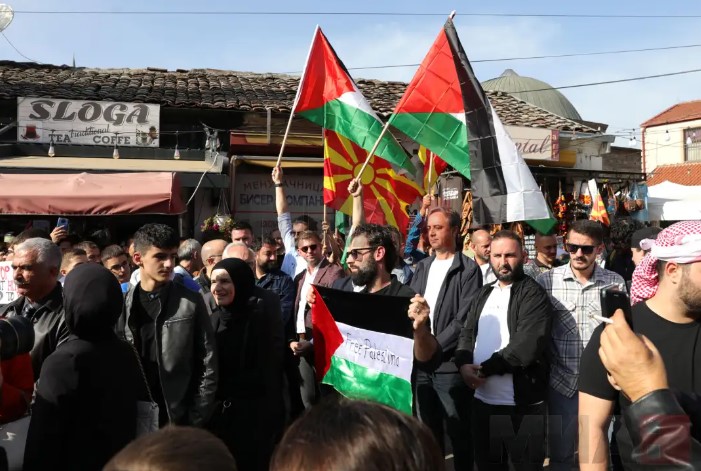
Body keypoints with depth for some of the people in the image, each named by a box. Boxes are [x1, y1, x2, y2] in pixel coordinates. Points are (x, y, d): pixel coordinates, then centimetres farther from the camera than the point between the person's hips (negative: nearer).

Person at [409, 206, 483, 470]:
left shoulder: (468, 269, -6)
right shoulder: (422, 267, 12)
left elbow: (464, 319, -13)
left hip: (449, 365, -5)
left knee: (458, 432, 7)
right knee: (427, 431, 16)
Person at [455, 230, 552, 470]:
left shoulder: (533, 294, -9)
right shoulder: (484, 293, 13)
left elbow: (526, 345, -20)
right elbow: (467, 332, 9)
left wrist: (485, 368, -15)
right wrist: (464, 363, -10)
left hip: (521, 405, -6)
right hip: (482, 400, 6)